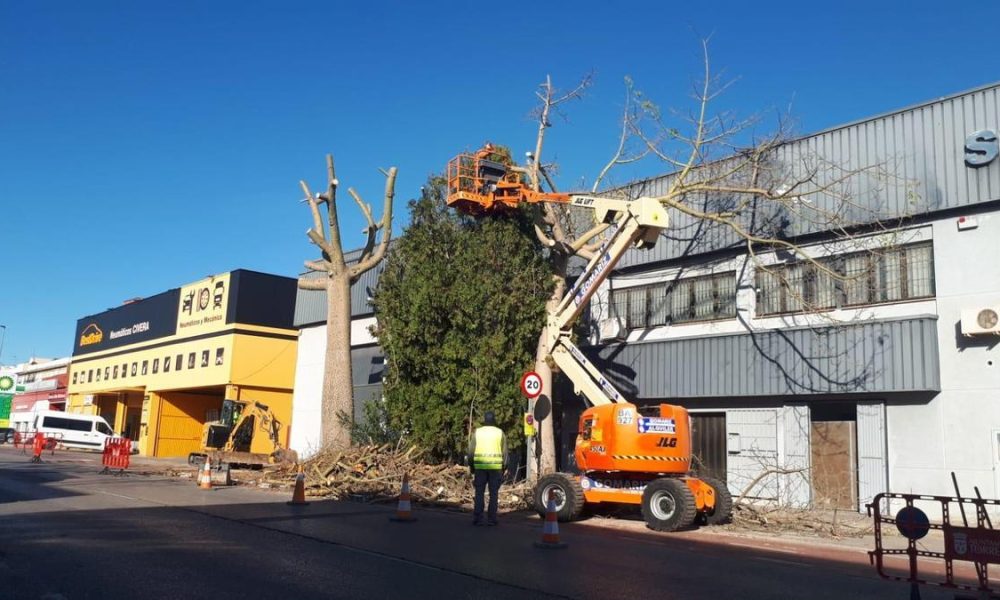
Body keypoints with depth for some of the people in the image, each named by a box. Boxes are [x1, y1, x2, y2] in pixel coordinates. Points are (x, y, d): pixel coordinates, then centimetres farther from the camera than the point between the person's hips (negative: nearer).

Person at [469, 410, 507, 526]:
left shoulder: (477, 432, 3)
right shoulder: (500, 433, 3)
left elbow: (471, 451, 3)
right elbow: (504, 452, 3)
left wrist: (471, 467, 11)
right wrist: (503, 468, 10)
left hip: (480, 466, 0)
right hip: (496, 466, 0)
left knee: (479, 493, 6)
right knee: (493, 494, 5)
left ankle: (477, 519, 2)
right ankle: (491, 519, 3)